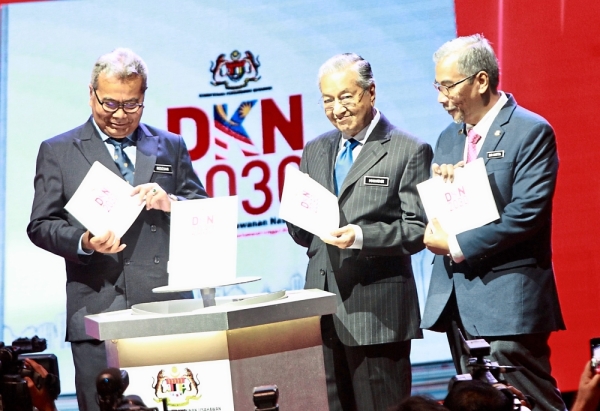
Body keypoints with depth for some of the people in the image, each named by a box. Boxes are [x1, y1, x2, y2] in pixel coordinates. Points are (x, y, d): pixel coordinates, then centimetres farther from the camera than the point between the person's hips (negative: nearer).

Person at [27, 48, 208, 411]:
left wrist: (170, 203, -7)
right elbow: (41, 225, 4)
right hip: (99, 312, -2)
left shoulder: (171, 147, 16)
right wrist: (85, 243, -15)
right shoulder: (58, 152, 9)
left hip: (167, 311, 2)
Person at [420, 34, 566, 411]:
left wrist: (457, 246, -15)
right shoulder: (449, 138, 17)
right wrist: (438, 182, -3)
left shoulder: (531, 132, -8)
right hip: (457, 300, 8)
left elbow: (527, 213, -17)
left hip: (508, 301, -8)